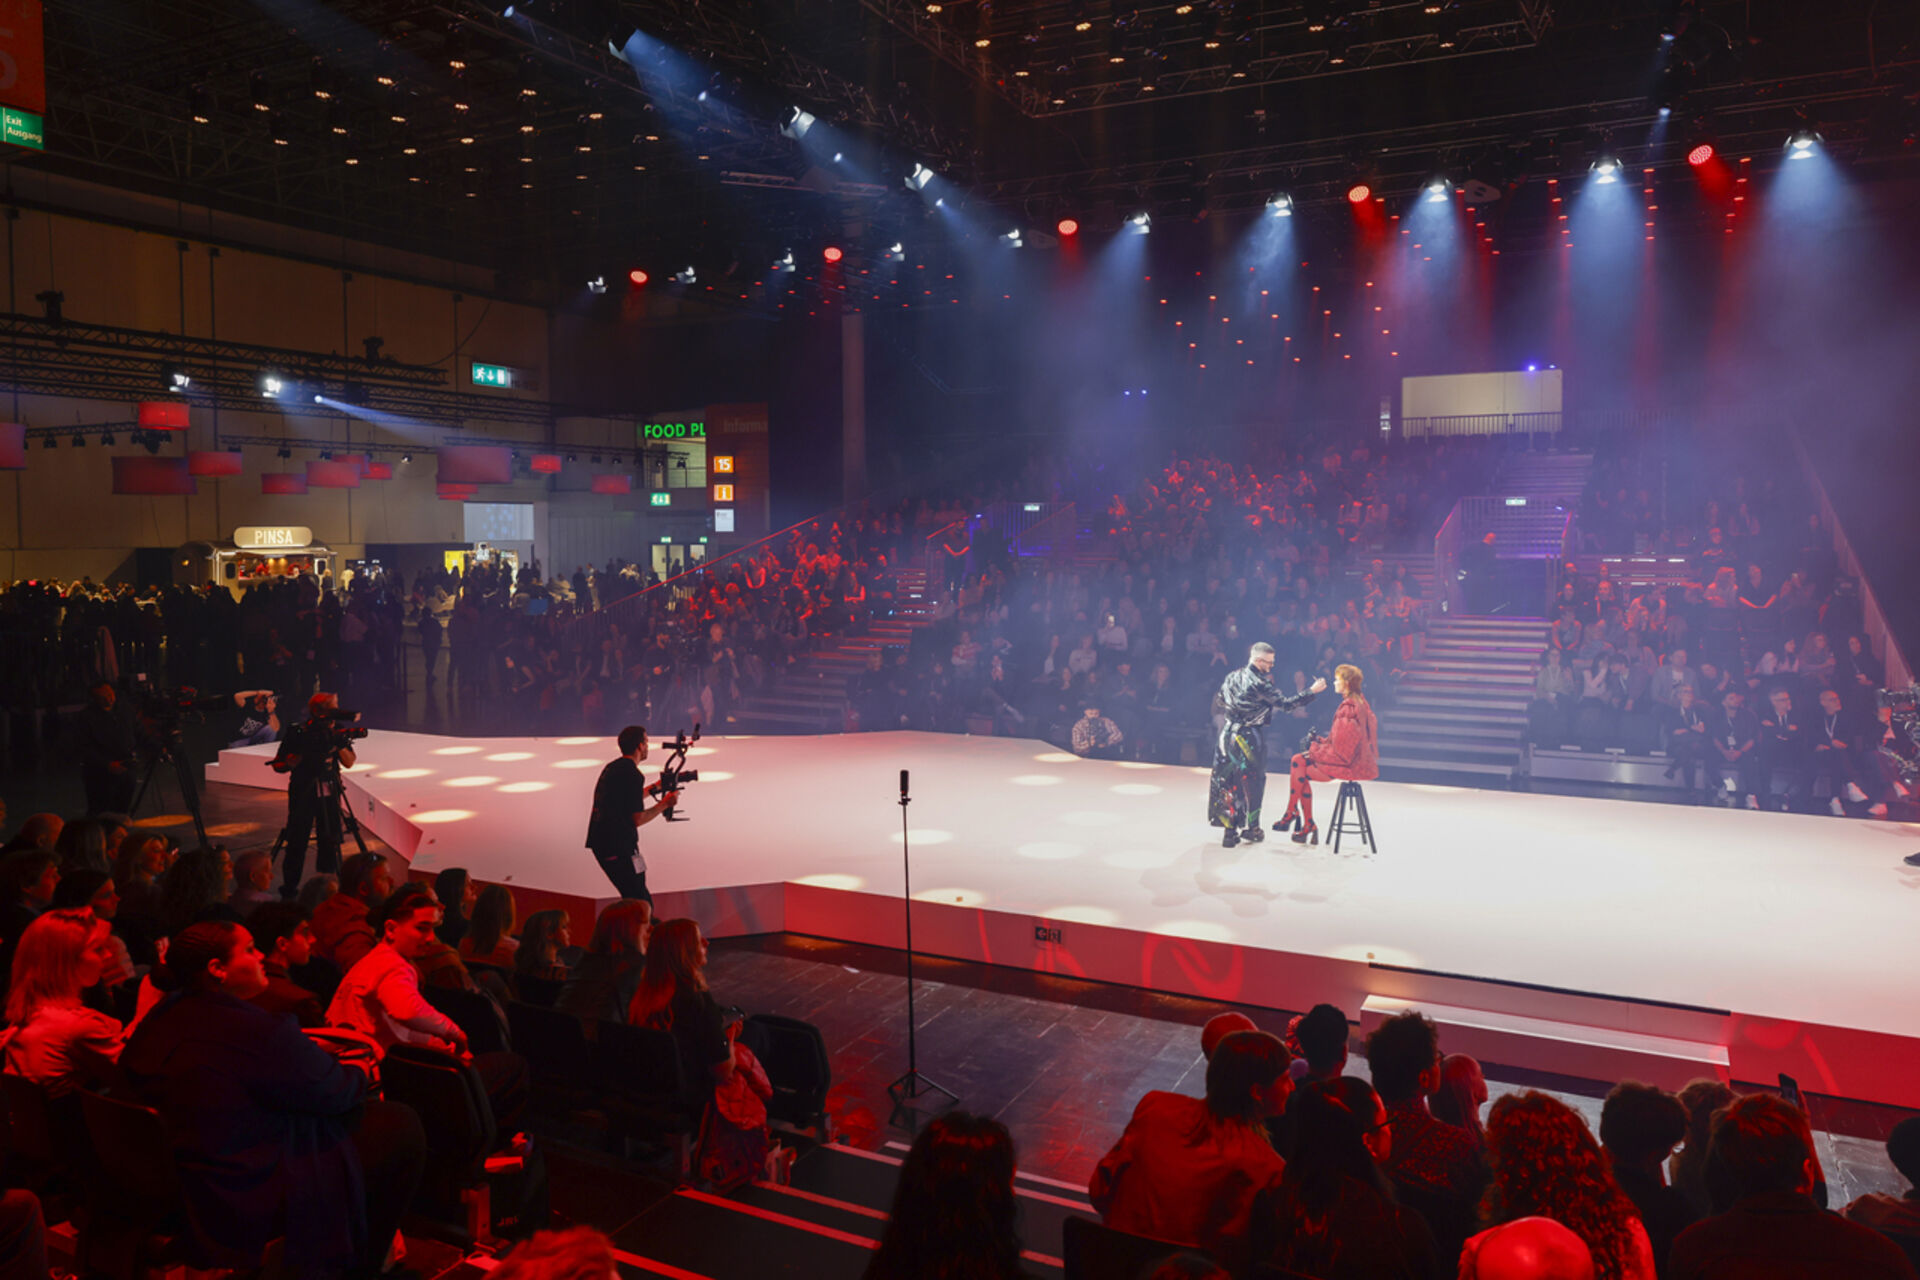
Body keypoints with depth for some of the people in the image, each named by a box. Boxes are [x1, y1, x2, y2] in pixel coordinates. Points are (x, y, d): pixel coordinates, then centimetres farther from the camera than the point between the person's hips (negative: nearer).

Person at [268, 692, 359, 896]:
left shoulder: (335, 731, 0)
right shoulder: (297, 733, -9)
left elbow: (349, 762, -2)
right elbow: (278, 765, -6)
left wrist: (339, 744, -18)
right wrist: (303, 755, -22)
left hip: (329, 793, 3)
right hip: (303, 793, -3)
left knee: (330, 841, 3)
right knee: (297, 842, 0)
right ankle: (289, 889, 13)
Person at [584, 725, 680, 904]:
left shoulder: (611, 767, 14)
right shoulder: (632, 774, -15)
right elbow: (638, 819, -15)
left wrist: (653, 788, 35)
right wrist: (665, 803, -3)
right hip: (618, 847, -10)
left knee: (634, 897, 15)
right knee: (642, 904, -8)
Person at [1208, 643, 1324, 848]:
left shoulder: (1232, 677, 4)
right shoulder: (1260, 684, -16)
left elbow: (1218, 699, 16)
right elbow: (1284, 703, -17)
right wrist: (1311, 691, -14)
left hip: (1228, 733, 6)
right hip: (1250, 738, -6)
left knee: (1226, 782, 7)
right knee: (1252, 782, 9)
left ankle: (1229, 830, 7)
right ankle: (1251, 827, 17)